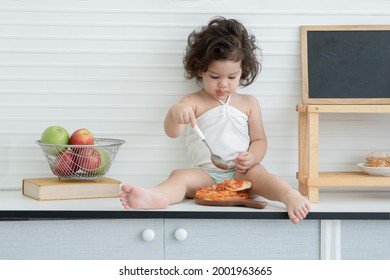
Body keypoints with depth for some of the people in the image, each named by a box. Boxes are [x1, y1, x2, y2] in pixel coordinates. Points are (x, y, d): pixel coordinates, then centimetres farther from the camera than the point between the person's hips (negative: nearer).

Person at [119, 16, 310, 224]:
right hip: (204, 173, -1)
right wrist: (175, 112, -29)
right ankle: (158, 196, -61)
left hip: (239, 173, 1)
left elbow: (259, 140, 15)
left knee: (257, 173, -31)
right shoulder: (193, 102, 9)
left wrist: (252, 157, -10)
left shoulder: (248, 103, 14)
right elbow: (172, 132, -4)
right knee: (180, 176, -29)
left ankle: (291, 196, -55)